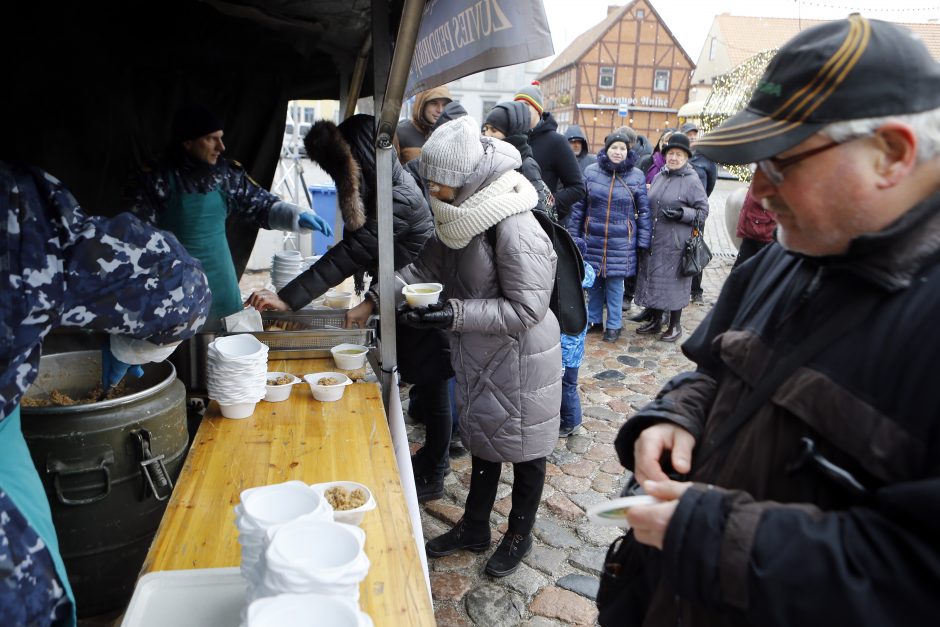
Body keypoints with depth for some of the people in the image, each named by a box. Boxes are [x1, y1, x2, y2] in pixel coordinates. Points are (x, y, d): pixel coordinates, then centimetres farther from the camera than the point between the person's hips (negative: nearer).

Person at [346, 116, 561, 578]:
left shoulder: (514, 228, -27)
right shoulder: (460, 215, -1)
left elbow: (526, 308, -26)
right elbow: (426, 266, 9)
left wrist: (453, 313, -30)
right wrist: (373, 301, 1)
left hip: (519, 358, -8)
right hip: (478, 357, 8)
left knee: (524, 450, 13)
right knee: (481, 441, 22)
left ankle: (519, 534, 37)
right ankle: (473, 528, 43)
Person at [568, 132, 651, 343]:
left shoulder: (636, 176, -1)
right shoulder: (591, 172, 0)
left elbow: (644, 210, 2)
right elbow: (578, 206, 4)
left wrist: (643, 242, -1)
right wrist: (573, 236, 3)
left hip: (621, 241, -1)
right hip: (592, 238, 2)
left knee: (615, 283, 4)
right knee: (593, 281, 11)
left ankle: (613, 325, 18)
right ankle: (593, 320, 27)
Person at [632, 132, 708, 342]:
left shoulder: (692, 181, -7)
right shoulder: (659, 177, 10)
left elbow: (703, 211, -4)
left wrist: (682, 213, -19)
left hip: (675, 244, -6)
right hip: (653, 240, 6)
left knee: (674, 280, 3)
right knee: (652, 278, 12)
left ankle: (675, 325, 18)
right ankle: (654, 321, 27)